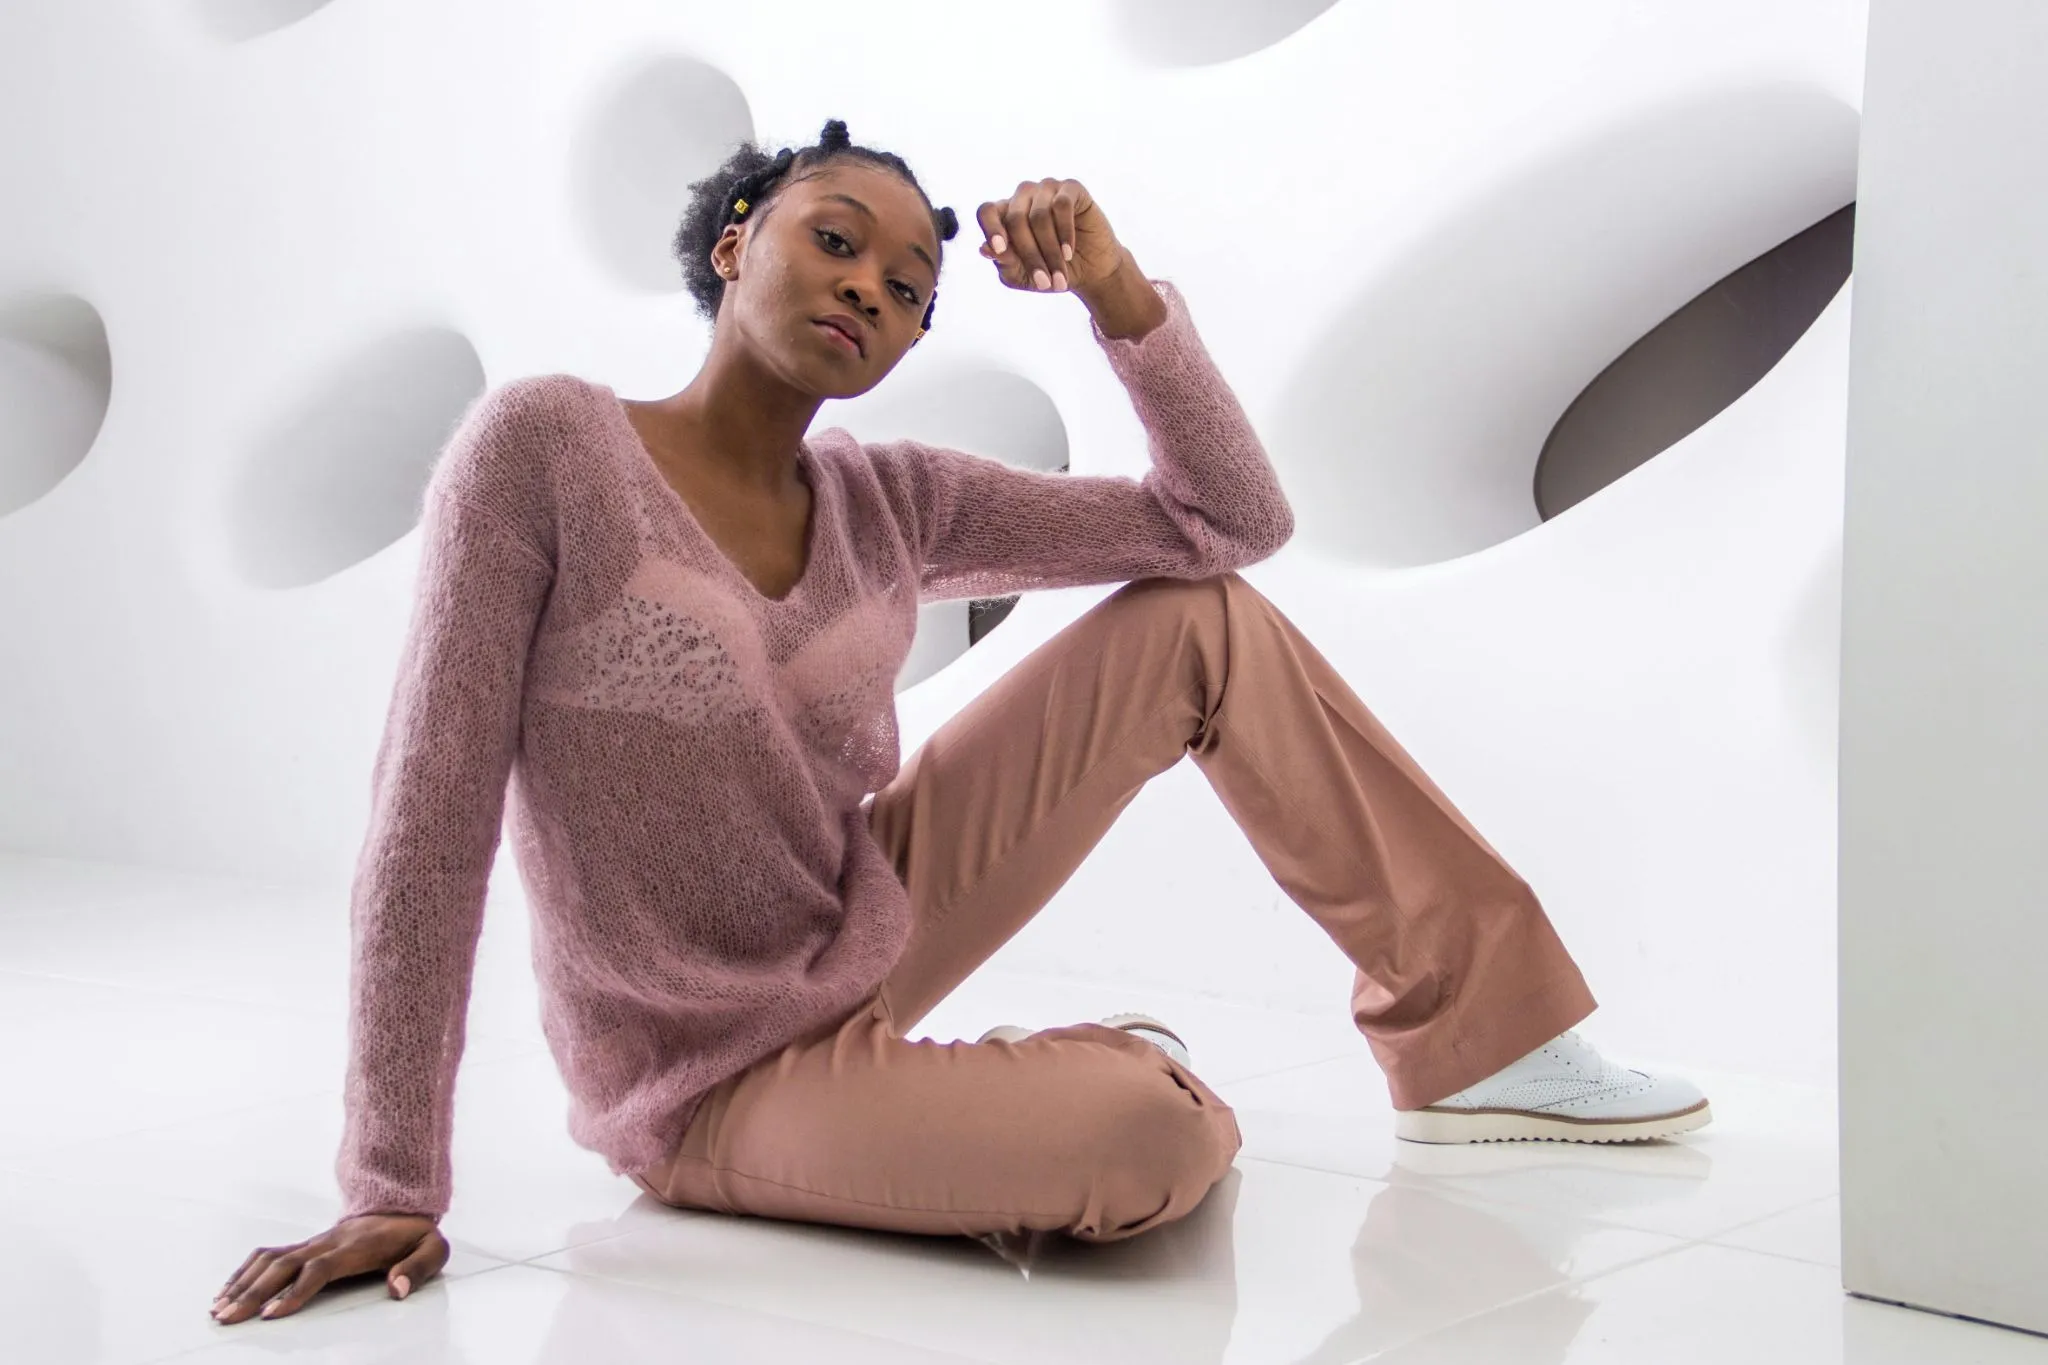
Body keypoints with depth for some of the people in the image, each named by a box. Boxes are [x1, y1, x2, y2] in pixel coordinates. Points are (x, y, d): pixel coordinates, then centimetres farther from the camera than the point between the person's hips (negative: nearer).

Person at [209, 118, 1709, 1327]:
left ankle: (1485, 1037, 3)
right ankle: (1103, 1069, 5)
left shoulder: (890, 503, -1)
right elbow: (434, 814, -20)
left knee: (1207, 617, -3)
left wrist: (1114, 287, -12)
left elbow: (1234, 519, 1)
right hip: (723, 1082, -6)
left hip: (872, 929, 7)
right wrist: (392, 1184, -22)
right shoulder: (546, 447, -17)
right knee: (1152, 1144, -34)